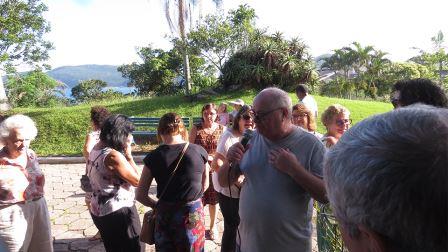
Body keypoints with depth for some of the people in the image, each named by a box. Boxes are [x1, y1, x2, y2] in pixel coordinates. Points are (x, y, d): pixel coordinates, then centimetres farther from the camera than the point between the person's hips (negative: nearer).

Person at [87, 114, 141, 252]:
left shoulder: (96, 149, 1)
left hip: (99, 211, 9)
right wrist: (128, 155, -14)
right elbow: (137, 181, -20)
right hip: (118, 213, -9)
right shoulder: (113, 156, -26)